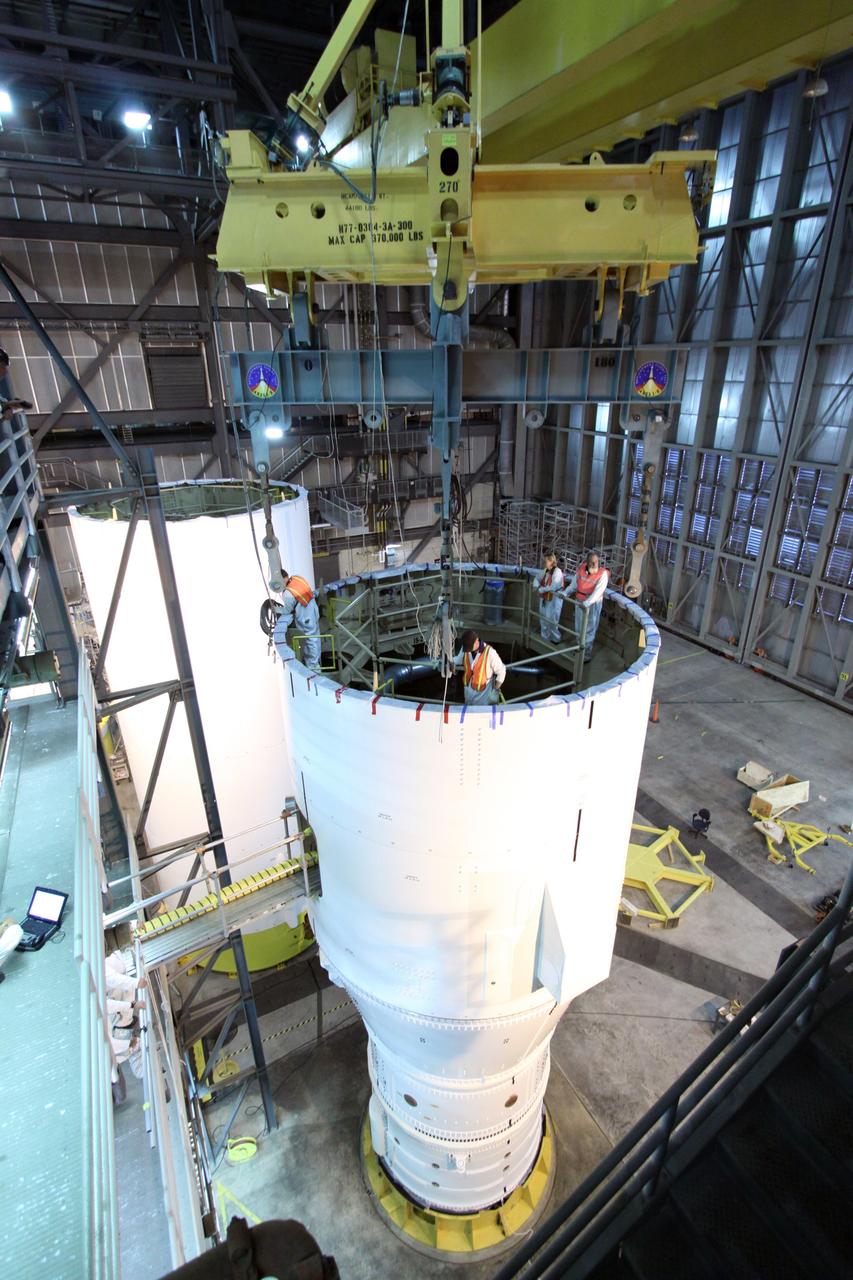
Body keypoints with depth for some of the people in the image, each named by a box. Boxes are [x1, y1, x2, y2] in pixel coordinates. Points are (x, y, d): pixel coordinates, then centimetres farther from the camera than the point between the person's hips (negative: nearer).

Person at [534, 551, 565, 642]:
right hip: (544, 599, 8)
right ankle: (545, 638, 31)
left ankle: (555, 639, 15)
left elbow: (553, 587, -27)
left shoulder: (557, 572, -19)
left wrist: (541, 589, -20)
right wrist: (536, 585, -3)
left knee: (552, 621, -1)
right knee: (543, 619, 16)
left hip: (554, 600, -8)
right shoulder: (545, 570, 4)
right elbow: (538, 577, 19)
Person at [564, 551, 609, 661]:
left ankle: (587, 654, 17)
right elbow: (573, 585, 3)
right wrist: (565, 593, -12)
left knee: (588, 630, 5)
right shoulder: (581, 569, -5)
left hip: (593, 604, -5)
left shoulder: (603, 574, -19)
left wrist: (587, 603, -41)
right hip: (579, 602, 5)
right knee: (578, 628, 19)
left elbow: (598, 591, -29)